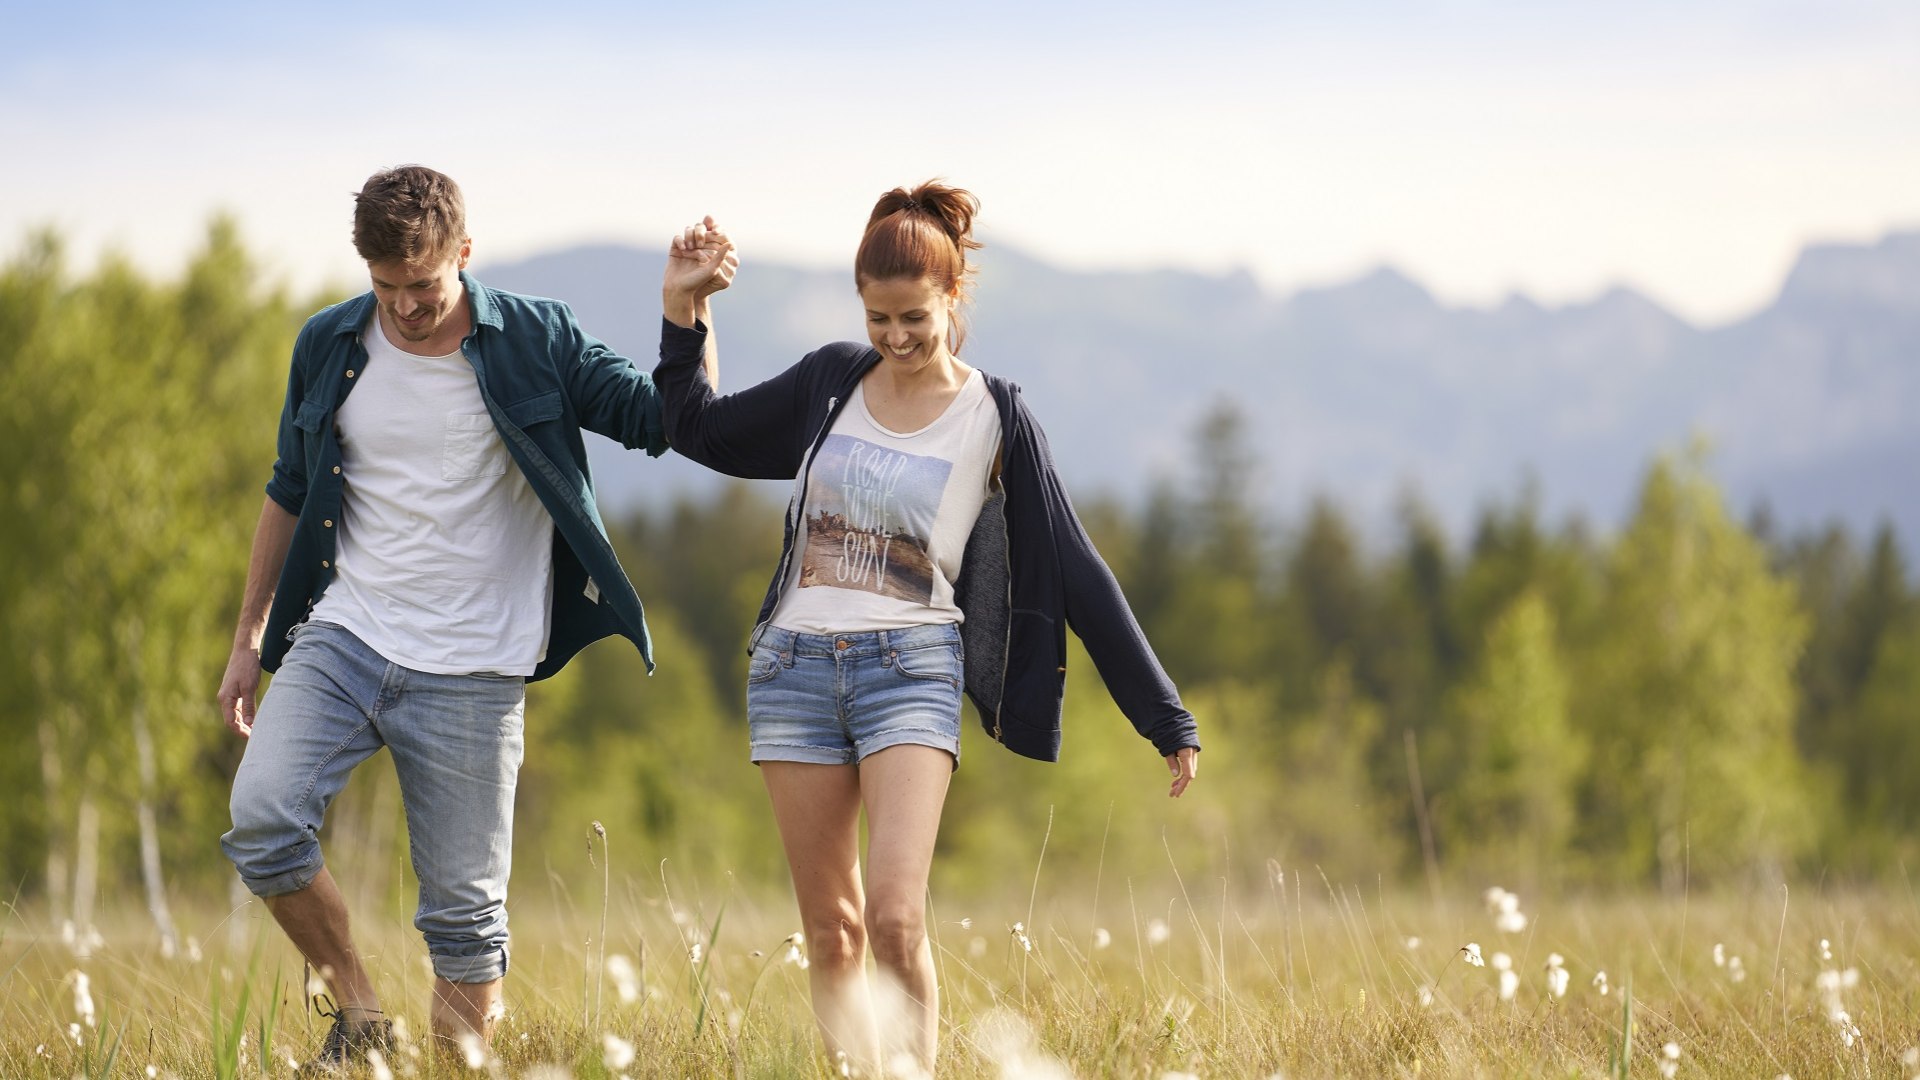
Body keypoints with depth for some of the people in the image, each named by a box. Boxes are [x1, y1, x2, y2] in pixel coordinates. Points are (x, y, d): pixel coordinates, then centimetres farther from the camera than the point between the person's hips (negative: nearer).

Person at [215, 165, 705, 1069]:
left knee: (465, 912, -1)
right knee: (261, 818, -19)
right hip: (343, 638, 2)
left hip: (470, 672, -2)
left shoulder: (534, 342, -3)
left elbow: (670, 421, -4)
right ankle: (358, 1013, 1)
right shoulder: (329, 347, 4)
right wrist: (249, 639, 17)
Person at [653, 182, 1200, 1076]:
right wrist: (684, 311, 9)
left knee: (894, 918, -19)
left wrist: (1165, 718, -1)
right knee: (831, 933, 4)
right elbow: (701, 431, 22)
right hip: (795, 666, 3)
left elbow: (1076, 575, 1)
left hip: (910, 670, -3)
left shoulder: (995, 421, -1)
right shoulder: (832, 380, 8)